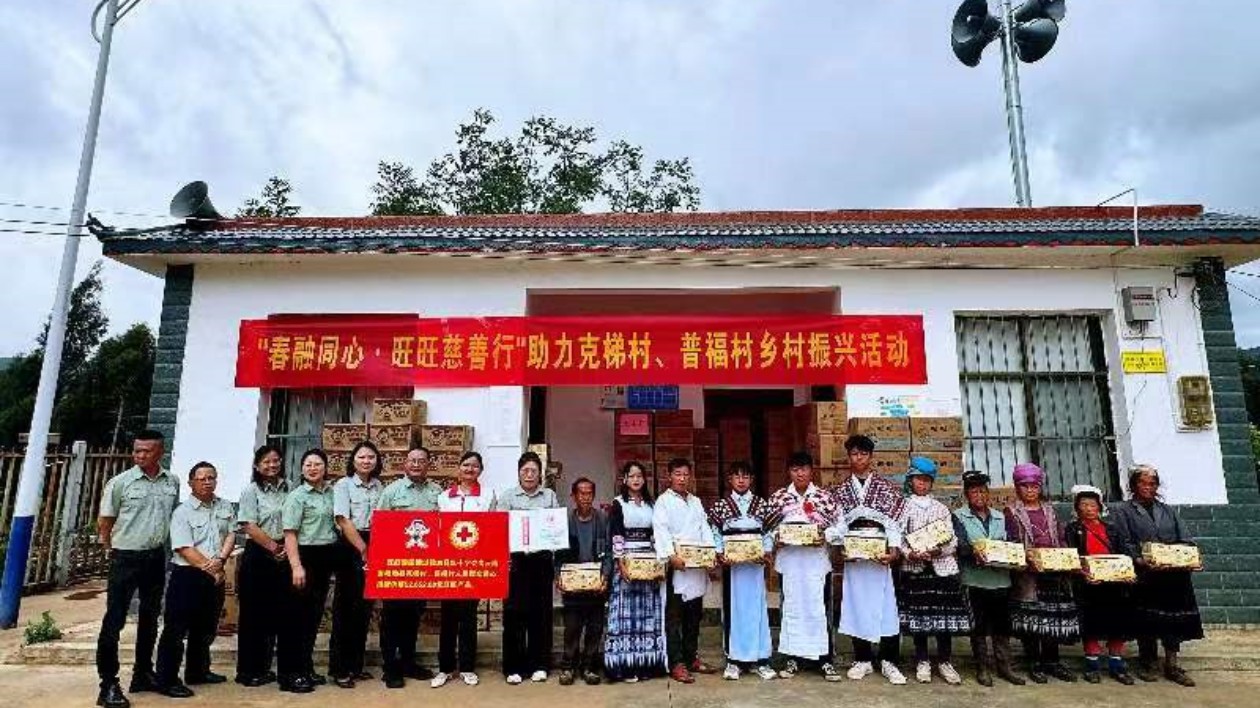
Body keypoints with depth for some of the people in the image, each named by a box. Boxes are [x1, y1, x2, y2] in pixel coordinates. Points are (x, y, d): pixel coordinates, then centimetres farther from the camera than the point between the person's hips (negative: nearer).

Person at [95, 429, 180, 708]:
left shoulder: (172, 482, 2)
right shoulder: (120, 482, -8)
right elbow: (104, 523, -1)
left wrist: (167, 545, 11)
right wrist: (113, 552, 2)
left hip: (156, 558, 4)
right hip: (126, 558, -4)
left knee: (150, 617, 14)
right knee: (114, 620, -3)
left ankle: (143, 674, 28)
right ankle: (108, 684, 6)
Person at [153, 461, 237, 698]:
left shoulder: (225, 507, 8)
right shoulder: (183, 512, -8)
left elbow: (231, 534, 5)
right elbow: (185, 549, -14)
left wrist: (220, 560, -12)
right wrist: (209, 569, -13)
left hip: (215, 577, 6)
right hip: (187, 575, -6)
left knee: (206, 628, 17)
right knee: (176, 629, -1)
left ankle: (198, 671, 31)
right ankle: (167, 680, 8)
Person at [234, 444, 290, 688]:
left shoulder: (288, 488, 7)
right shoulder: (251, 491, -4)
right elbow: (249, 526, -10)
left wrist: (287, 547, -5)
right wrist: (272, 546, -12)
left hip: (283, 557, 4)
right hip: (258, 555, -4)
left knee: (275, 612, 10)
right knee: (252, 613, 3)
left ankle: (263, 666, 22)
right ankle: (247, 670, 14)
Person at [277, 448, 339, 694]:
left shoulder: (331, 493, 9)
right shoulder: (296, 496, -7)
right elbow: (290, 533, -13)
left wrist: (334, 557, 9)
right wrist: (296, 566, -21)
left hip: (326, 557, 6)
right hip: (305, 556, -6)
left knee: (314, 615, 13)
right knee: (297, 615, 0)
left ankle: (306, 668, 25)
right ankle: (289, 674, 9)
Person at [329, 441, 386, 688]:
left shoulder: (380, 487, 10)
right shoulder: (343, 485, -3)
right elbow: (343, 520, -13)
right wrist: (362, 549, -18)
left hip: (373, 549, 5)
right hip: (350, 549, -5)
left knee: (365, 607, 9)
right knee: (345, 607, 1)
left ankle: (356, 665, 21)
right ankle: (339, 669, 10)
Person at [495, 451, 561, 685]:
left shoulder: (550, 496, 9)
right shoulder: (507, 497, 4)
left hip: (542, 560, 2)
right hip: (515, 559, -2)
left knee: (541, 611, 6)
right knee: (514, 613, 1)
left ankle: (539, 665, 18)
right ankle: (513, 667, 12)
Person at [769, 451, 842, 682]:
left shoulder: (824, 496, 0)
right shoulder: (778, 497, 2)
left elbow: (835, 526, 2)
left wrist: (823, 537, -15)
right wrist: (776, 540, -11)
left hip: (817, 560, -1)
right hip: (789, 560, 1)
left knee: (819, 608, 3)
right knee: (791, 607, 8)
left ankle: (825, 659, 15)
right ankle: (791, 658, 20)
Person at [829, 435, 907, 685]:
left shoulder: (886, 487, 4)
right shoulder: (841, 490, 9)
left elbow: (893, 521, -3)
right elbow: (839, 523, 3)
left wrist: (894, 549, -15)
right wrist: (826, 536, -15)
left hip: (880, 552, -1)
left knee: (886, 605, -1)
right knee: (856, 605, 5)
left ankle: (888, 661, 11)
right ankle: (862, 659, 17)